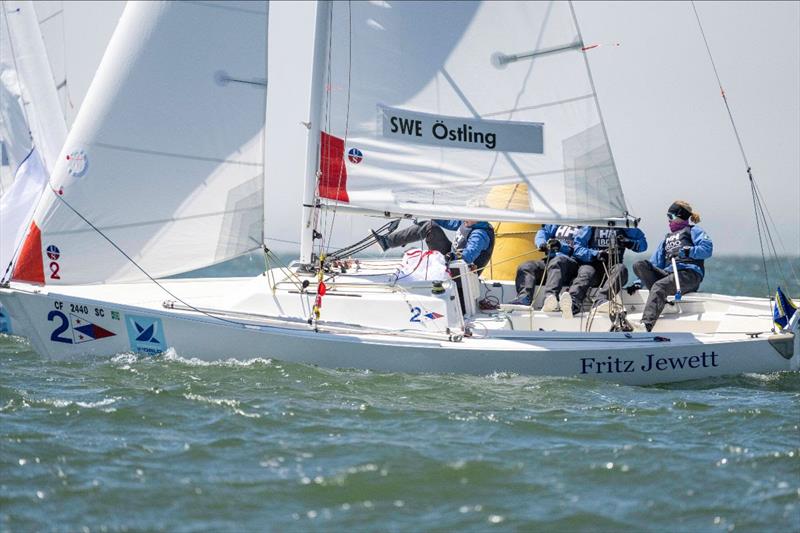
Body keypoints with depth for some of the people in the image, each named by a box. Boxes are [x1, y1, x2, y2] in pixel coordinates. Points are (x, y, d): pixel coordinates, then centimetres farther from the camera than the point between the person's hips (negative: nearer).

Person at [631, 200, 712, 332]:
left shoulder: (692, 230, 15)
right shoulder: (667, 237, 34)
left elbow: (707, 248, -3)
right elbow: (655, 263, 27)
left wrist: (689, 252, -18)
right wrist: (640, 281, 14)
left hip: (689, 273, -7)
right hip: (668, 272, 7)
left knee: (659, 286, -34)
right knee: (639, 265, -14)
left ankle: (647, 324, -52)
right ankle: (661, 298, -30)